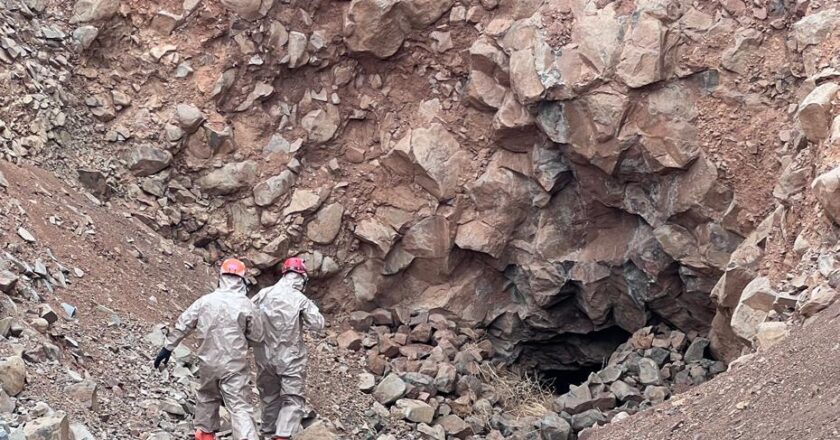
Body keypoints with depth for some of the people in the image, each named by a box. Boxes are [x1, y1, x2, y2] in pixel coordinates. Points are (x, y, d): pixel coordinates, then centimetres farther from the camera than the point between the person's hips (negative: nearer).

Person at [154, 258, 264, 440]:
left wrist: (168, 348, 13)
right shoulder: (246, 305, -8)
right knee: (239, 406, -6)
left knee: (207, 397, 27)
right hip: (234, 364, -3)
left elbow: (182, 325, 3)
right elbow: (257, 337, -1)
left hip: (208, 362, 3)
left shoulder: (204, 301, -1)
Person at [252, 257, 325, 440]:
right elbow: (317, 324, -11)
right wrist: (311, 309, 5)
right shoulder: (300, 299, -13)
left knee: (270, 397, 19)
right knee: (292, 399, 0)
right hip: (291, 358, -4)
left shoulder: (264, 294, -2)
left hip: (265, 356, 4)